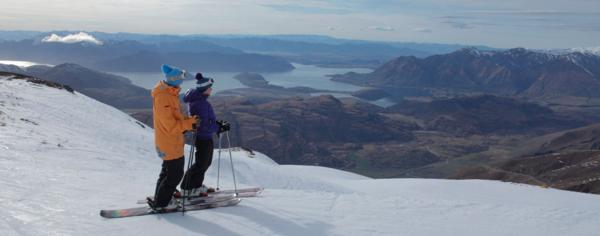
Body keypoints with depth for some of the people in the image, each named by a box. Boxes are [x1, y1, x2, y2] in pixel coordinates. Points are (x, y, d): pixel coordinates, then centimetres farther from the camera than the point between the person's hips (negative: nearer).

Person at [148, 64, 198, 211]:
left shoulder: (169, 93, 4)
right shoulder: (163, 98, -27)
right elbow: (171, 126, -27)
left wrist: (189, 120, -1)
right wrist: (189, 124, -19)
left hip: (173, 141, 10)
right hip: (170, 144, -10)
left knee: (168, 170, 24)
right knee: (175, 174, 3)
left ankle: (161, 198, 38)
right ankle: (160, 203, 16)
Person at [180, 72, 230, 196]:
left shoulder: (198, 99, 5)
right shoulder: (201, 104, -28)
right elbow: (204, 126, -28)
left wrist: (217, 123, 8)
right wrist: (220, 128, -20)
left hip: (206, 138, 10)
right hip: (203, 138, -10)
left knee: (206, 162, 21)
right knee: (201, 163, 2)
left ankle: (197, 185, 34)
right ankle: (188, 188, 13)